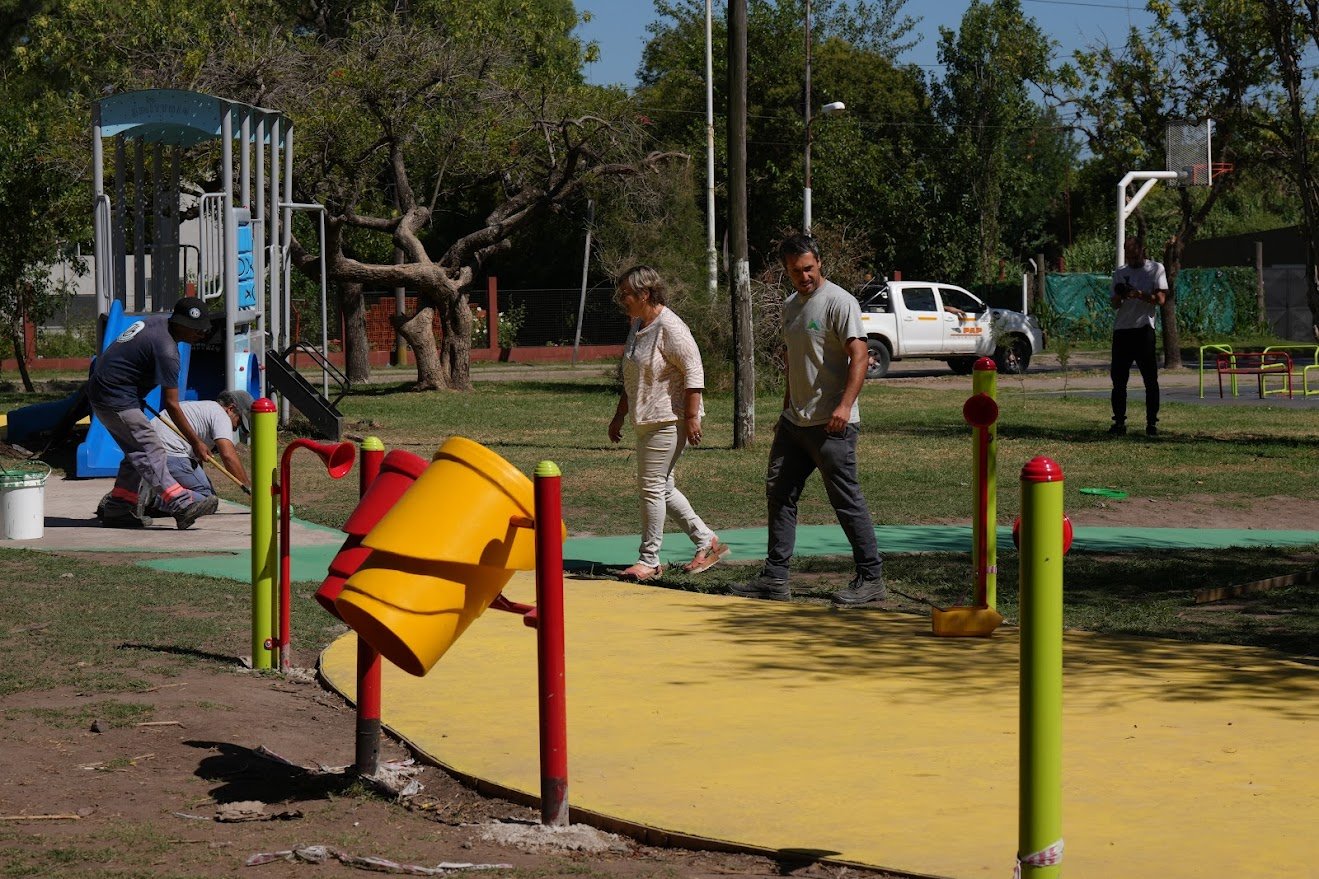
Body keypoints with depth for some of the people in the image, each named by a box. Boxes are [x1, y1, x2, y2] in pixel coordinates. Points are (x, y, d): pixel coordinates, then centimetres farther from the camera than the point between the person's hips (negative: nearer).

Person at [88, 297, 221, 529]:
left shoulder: (158, 321, 7)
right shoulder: (166, 350, -23)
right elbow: (171, 405, -21)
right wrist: (195, 442, -17)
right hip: (115, 401, -10)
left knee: (137, 452, 13)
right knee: (150, 451, -18)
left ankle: (118, 510, 14)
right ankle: (182, 506, -27)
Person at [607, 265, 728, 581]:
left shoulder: (670, 327, -16)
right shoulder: (637, 325, 14)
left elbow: (693, 372, -18)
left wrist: (691, 417, -21)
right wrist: (619, 415, 24)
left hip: (668, 419, -10)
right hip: (646, 419, 10)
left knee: (652, 486, -6)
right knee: (661, 487, 13)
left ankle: (649, 560, 3)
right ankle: (707, 542, 22)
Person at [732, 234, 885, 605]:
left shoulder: (838, 302, -10)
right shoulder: (790, 306, 16)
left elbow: (859, 354, -18)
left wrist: (845, 405, -27)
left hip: (831, 423, -9)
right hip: (795, 421, 9)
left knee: (847, 500, -5)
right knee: (779, 493, 8)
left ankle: (871, 578, 2)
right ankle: (775, 579, 13)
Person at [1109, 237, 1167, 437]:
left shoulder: (1155, 269, 3)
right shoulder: (1120, 272, 14)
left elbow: (1161, 299, -6)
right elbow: (1114, 304, 12)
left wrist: (1139, 294, -20)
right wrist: (1119, 297, -10)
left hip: (1144, 328, -4)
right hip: (1121, 329, 4)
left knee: (1150, 379, -4)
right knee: (1118, 379, 2)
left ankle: (1152, 422, 0)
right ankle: (1119, 422, 7)